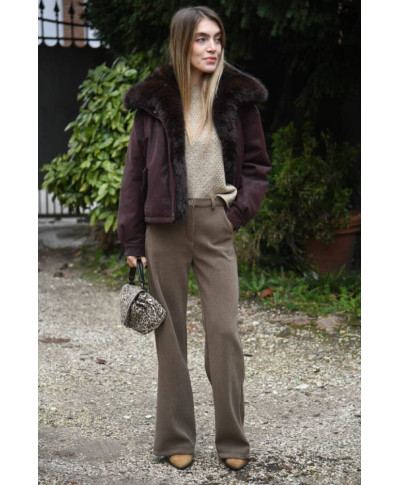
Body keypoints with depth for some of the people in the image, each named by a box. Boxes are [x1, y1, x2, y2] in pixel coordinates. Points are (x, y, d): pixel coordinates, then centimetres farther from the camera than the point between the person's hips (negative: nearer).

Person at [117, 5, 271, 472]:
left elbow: (257, 163, 9)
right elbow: (135, 171, 4)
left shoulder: (237, 95, 3)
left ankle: (232, 441, 8)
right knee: (170, 333, 6)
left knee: (224, 331, -4)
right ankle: (175, 438, 16)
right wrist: (132, 242, 2)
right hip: (165, 227, 0)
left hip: (216, 225, 0)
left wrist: (239, 212, -5)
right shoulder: (154, 98, 1)